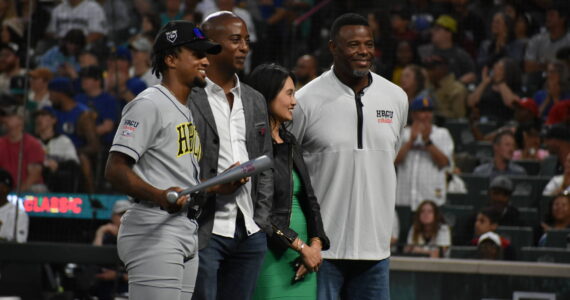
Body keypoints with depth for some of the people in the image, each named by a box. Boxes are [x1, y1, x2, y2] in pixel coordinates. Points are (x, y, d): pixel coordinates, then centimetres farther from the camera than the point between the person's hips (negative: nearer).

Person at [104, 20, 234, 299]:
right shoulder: (149, 104, -7)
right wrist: (159, 196, -31)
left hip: (187, 233, 10)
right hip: (153, 232, -10)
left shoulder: (187, 110, 24)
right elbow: (115, 169, -16)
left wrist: (219, 186, 15)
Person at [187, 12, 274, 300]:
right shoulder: (187, 98, -6)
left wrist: (262, 220, 10)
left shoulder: (255, 101, 16)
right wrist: (215, 185, -17)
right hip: (204, 231, -6)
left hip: (250, 233, 6)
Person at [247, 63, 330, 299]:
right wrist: (301, 247, -12)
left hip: (302, 257, 8)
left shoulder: (290, 143, 17)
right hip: (271, 254, -8)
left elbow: (309, 199, 18)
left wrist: (315, 244, 2)